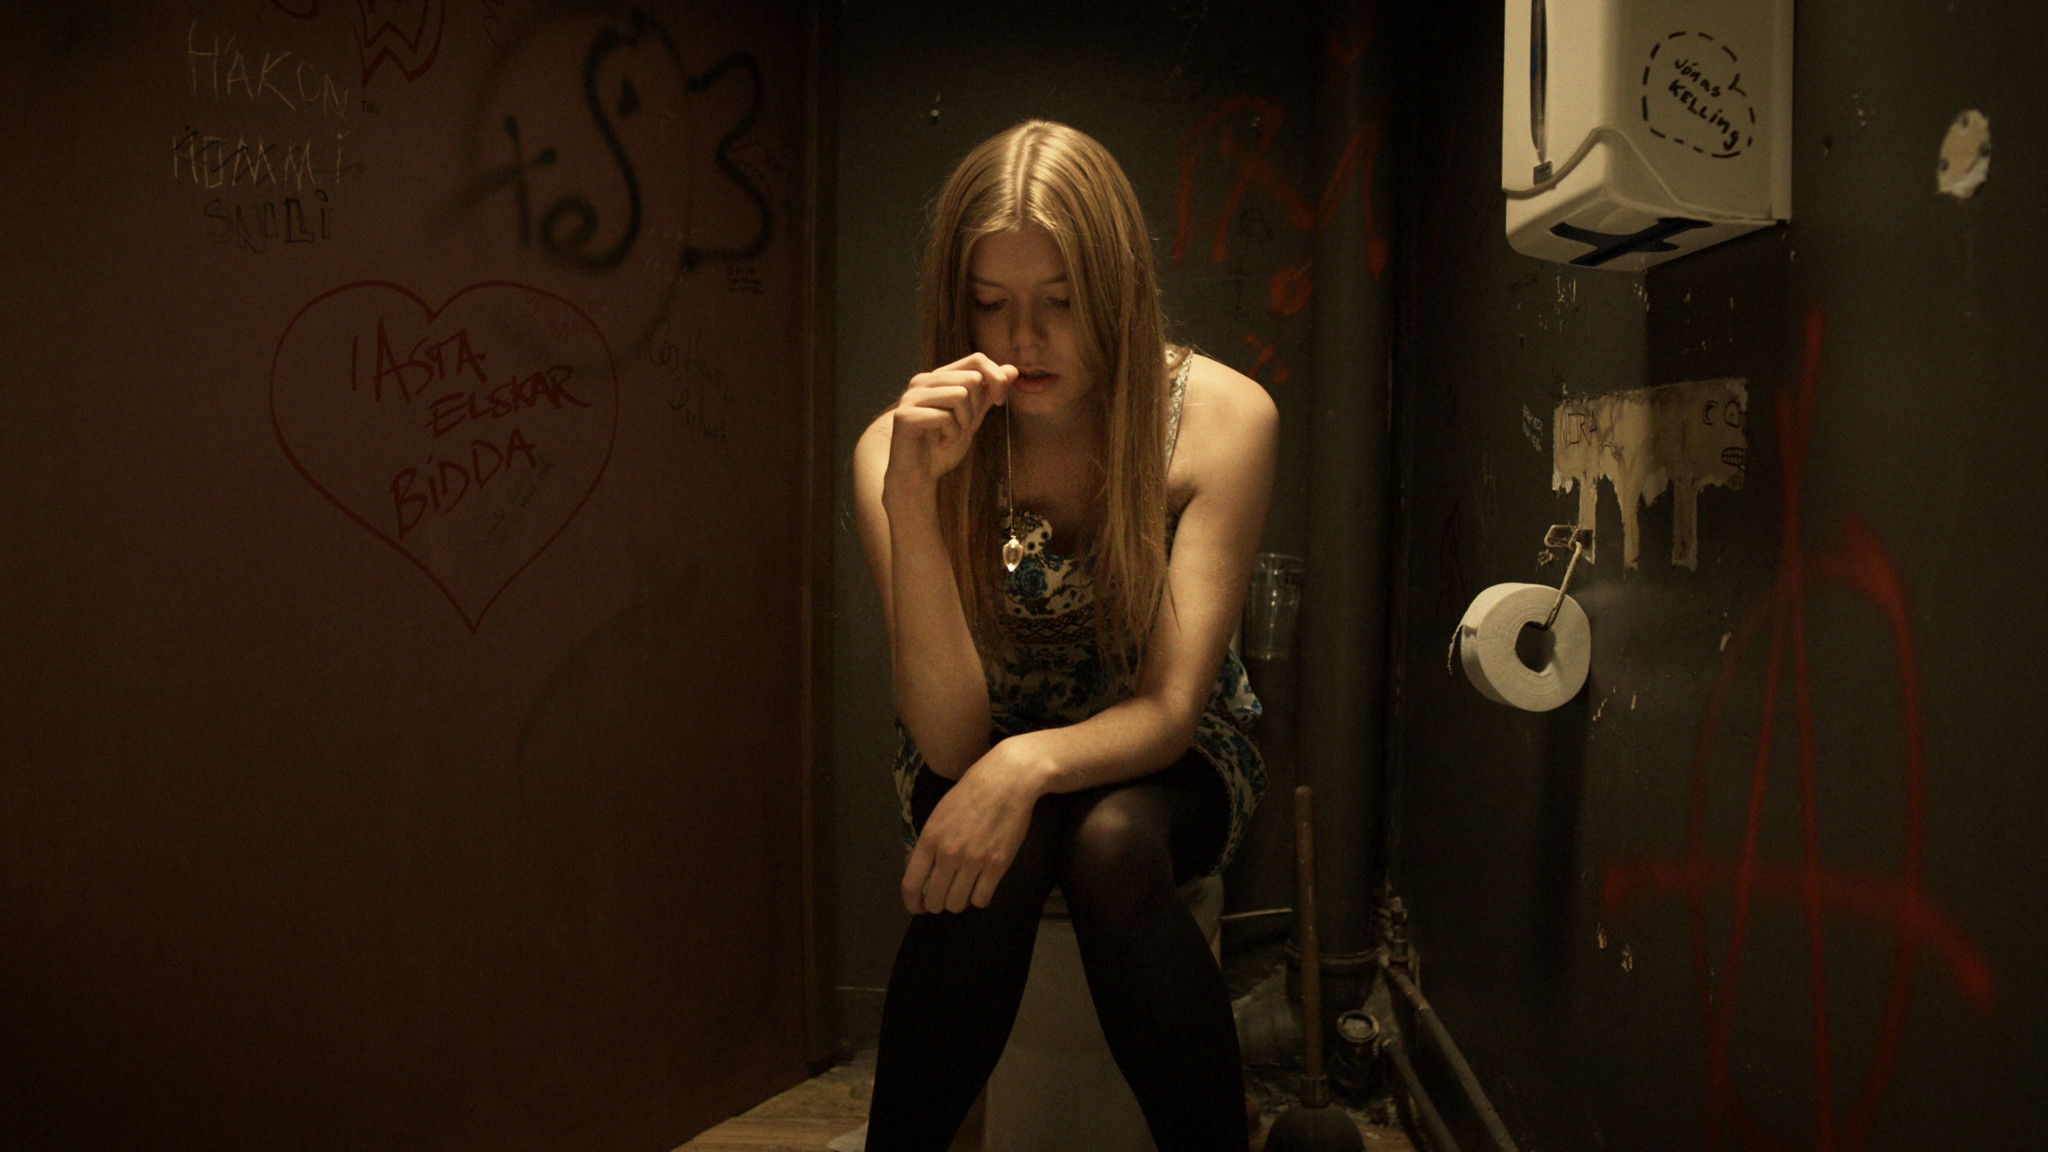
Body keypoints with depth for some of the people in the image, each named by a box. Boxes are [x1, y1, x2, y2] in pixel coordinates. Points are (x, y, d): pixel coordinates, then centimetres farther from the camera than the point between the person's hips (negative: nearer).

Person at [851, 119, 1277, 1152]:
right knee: (994, 855, -32)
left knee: (1109, 843, -33)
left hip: (1157, 764, 0)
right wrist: (912, 500, -37)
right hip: (981, 757, 1)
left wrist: (1030, 764, -39)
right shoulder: (898, 449, -18)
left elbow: (1170, 707, -18)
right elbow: (949, 739, -25)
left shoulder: (1222, 418, -20)